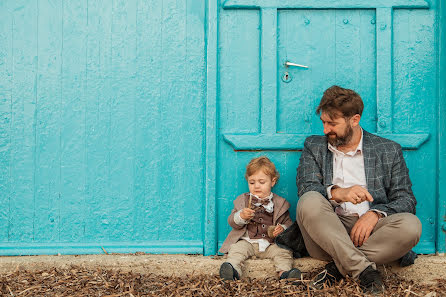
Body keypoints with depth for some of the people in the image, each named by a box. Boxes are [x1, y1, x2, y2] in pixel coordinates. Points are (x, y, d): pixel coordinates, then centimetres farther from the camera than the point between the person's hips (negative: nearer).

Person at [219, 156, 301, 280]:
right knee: (236, 249, -28)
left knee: (284, 252, -25)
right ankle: (234, 271, -52)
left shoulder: (280, 203, 11)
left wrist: (282, 228, -10)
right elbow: (232, 222, 7)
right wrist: (241, 216, -16)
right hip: (247, 241, 0)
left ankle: (284, 272, -44)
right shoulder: (242, 200, 13)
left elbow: (287, 222, 14)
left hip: (271, 244, 1)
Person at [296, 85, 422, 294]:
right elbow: (305, 189, -3)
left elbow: (406, 199, 5)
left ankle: (339, 266, -22)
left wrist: (375, 214, -15)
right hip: (328, 230, 0)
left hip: (369, 229, 0)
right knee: (309, 202, -30)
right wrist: (338, 192, -24)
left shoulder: (389, 150, 11)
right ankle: (364, 269, -31)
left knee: (411, 225, -29)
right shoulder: (313, 147, 13)